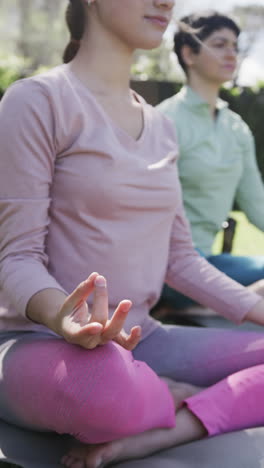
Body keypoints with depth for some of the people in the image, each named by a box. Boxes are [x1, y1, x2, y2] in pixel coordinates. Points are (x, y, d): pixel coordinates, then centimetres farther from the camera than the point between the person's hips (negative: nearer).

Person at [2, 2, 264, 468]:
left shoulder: (161, 126, 12)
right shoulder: (39, 100, -9)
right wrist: (60, 316, -35)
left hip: (135, 342, 6)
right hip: (38, 344, -6)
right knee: (104, 380, -39)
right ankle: (186, 401, -8)